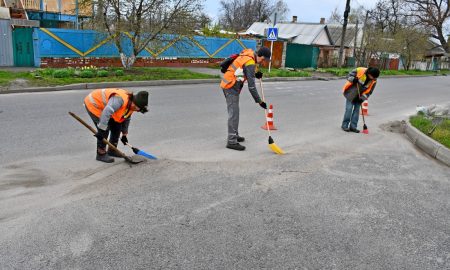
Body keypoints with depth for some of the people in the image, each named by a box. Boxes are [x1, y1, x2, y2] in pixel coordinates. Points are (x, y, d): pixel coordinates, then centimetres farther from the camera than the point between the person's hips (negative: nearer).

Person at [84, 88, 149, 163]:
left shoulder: (131, 105, -6)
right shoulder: (120, 99, -38)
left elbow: (126, 119, 10)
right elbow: (106, 113, -45)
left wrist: (124, 134, 16)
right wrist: (101, 129, -42)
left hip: (104, 105, 9)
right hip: (93, 104, -9)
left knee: (117, 126, 5)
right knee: (105, 129, -18)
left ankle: (112, 151, 19)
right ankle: (101, 154, -6)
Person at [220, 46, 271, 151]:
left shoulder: (249, 54, 5)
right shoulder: (250, 63, -22)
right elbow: (251, 86, -24)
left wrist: (255, 74, 3)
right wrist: (259, 101, -17)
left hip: (227, 84, 10)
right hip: (231, 87, -10)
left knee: (234, 112, 18)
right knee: (234, 113, -8)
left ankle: (234, 135, 31)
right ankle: (232, 141, -6)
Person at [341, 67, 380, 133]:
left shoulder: (373, 81, -9)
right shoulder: (360, 70, -22)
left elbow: (369, 91, -2)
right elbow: (349, 76, -12)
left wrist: (363, 98, -14)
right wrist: (353, 79, -33)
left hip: (359, 96, 4)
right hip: (351, 93, -4)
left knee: (356, 110, 5)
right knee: (349, 109, -7)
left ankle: (353, 126, 13)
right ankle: (345, 125, 2)